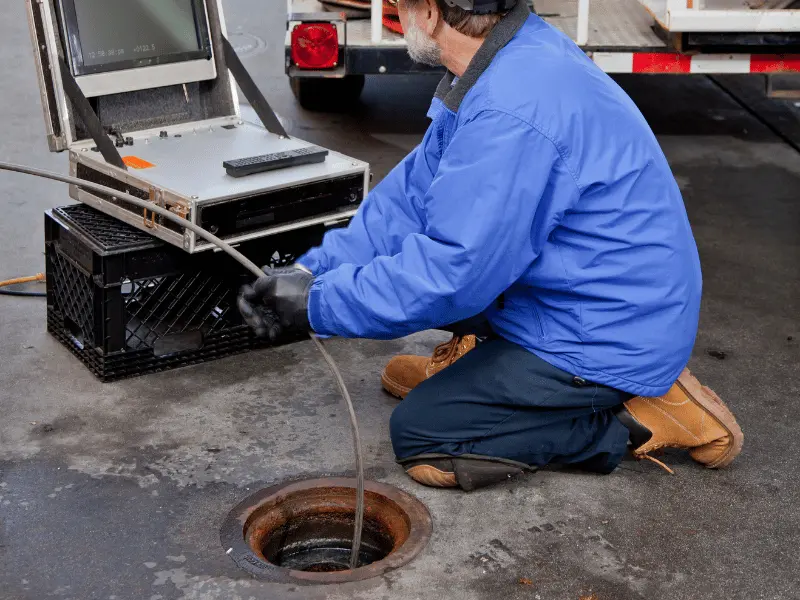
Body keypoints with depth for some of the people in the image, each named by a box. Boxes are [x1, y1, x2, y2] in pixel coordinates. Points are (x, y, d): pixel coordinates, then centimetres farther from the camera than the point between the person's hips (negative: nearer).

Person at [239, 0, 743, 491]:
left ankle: (635, 421, -2)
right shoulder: (520, 54, 0)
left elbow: (449, 274, -27)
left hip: (610, 341, -9)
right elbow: (414, 193, 4)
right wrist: (315, 269, -2)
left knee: (419, 439, -4)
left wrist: (320, 304, -14)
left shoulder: (512, 114, -32)